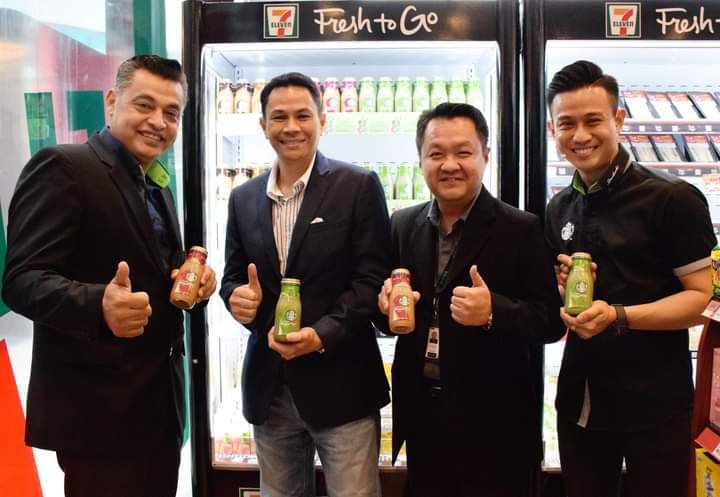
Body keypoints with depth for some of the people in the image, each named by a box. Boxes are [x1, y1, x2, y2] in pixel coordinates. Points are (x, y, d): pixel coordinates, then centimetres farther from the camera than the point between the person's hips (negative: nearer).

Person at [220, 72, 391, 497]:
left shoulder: (358, 186, -5)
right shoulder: (244, 198, 9)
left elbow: (373, 278, -9)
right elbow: (233, 275, 14)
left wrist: (322, 334, -21)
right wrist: (237, 295, -9)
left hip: (340, 383, -4)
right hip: (269, 386, 5)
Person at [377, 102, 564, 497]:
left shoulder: (521, 230, -9)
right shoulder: (403, 225, 4)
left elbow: (550, 321, -11)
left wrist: (494, 311, -28)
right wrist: (386, 303, -11)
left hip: (494, 422, -4)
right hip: (422, 417, 4)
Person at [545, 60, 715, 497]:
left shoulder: (674, 199, -13)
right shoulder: (559, 208, 7)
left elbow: (700, 296, -14)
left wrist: (617, 316, -26)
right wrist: (560, 287, -7)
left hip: (655, 402, -5)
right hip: (579, 399, 5)